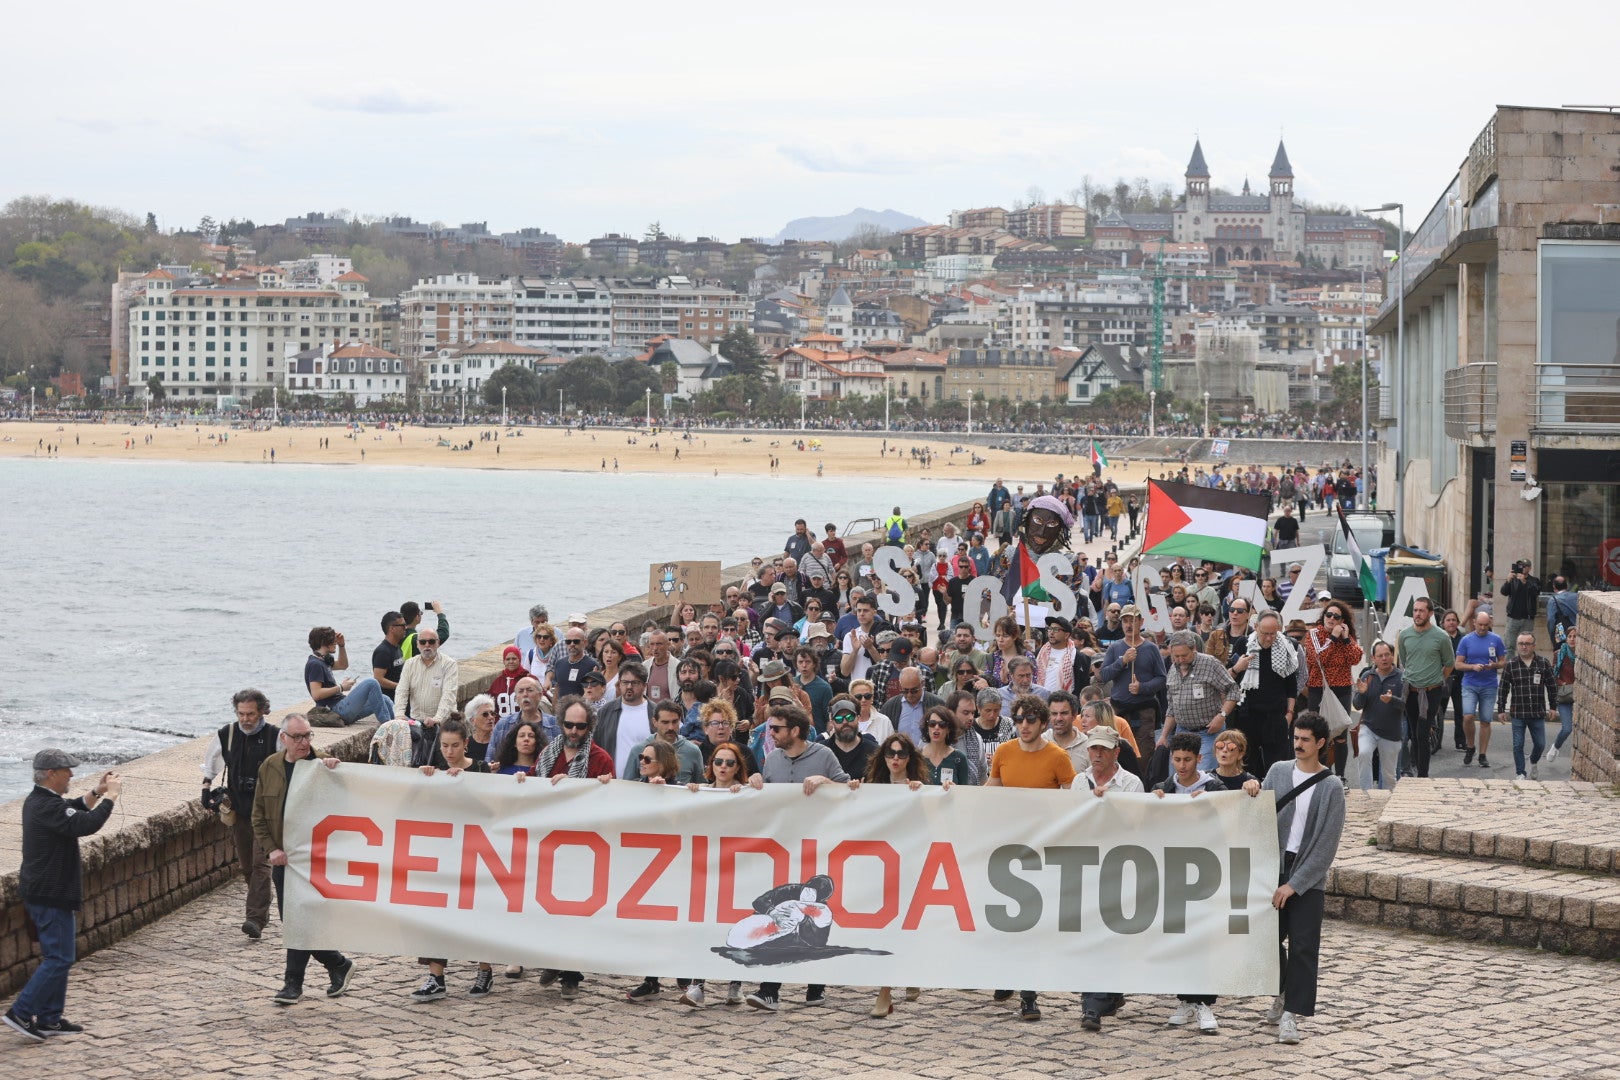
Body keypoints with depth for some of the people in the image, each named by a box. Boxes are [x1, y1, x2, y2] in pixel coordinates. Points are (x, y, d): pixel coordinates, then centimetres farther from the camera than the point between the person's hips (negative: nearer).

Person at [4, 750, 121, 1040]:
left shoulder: (38, 800, 11)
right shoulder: (48, 806, -22)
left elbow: (75, 810, 25)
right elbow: (86, 825, -32)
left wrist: (97, 792, 10)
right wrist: (110, 796, -19)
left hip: (41, 893, 11)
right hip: (52, 896, -11)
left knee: (59, 956, 16)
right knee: (59, 959, -7)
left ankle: (50, 1019, 20)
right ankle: (21, 1013, -6)